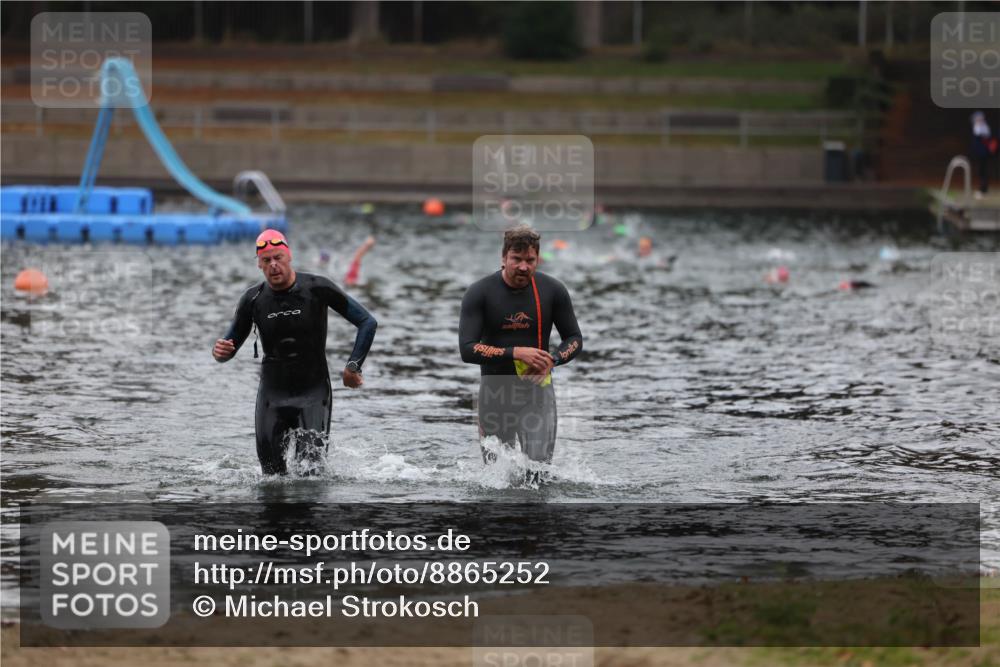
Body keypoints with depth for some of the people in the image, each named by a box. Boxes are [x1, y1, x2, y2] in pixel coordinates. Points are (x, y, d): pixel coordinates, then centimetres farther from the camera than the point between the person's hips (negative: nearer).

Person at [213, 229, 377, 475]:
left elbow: (368, 323, -5)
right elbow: (232, 342, 9)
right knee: (272, 472, 0)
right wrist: (220, 351, -16)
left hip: (313, 390, -2)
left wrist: (353, 366, -13)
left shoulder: (317, 289, -9)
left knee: (311, 467, -11)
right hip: (272, 392, 3)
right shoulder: (253, 299, -1)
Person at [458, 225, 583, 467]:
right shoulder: (479, 293, -10)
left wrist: (552, 360, -16)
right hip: (495, 394, 0)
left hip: (537, 392, 0)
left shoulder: (553, 291, -4)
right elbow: (467, 349, -17)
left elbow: (575, 339, 5)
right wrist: (516, 352, -27)